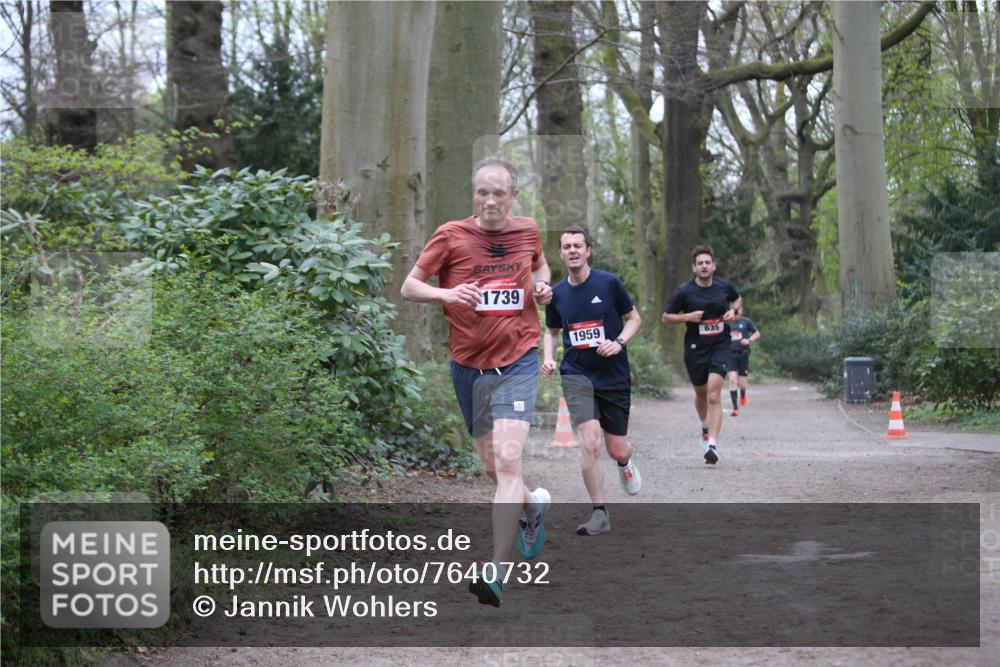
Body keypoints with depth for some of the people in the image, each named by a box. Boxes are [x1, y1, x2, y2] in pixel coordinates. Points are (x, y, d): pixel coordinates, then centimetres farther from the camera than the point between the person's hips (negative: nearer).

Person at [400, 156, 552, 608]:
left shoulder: (528, 232, 2)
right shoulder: (451, 236, -5)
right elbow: (409, 287, -2)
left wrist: (542, 286, 2)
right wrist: (446, 293, -21)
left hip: (517, 362, -1)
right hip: (468, 364, 1)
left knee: (507, 459, -18)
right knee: (492, 467, 12)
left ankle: (498, 571, -19)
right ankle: (533, 506, 46)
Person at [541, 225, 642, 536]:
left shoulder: (609, 283, -6)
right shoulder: (557, 293, 2)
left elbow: (634, 318, 4)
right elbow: (551, 330, 18)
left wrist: (619, 342, -14)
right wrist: (548, 358, -1)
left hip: (614, 376, 0)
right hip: (577, 375, 1)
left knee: (617, 450, 6)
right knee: (590, 443, -18)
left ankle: (626, 464, 46)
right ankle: (599, 513, -7)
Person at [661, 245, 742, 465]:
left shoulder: (724, 286, 1)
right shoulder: (685, 291, -6)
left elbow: (737, 298, 23)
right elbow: (666, 317, 1)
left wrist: (733, 311, 1)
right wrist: (688, 316, -15)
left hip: (720, 346, 0)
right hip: (695, 348, 0)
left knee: (713, 395, -16)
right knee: (701, 394, 16)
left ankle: (712, 444, -21)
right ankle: (705, 427, 47)